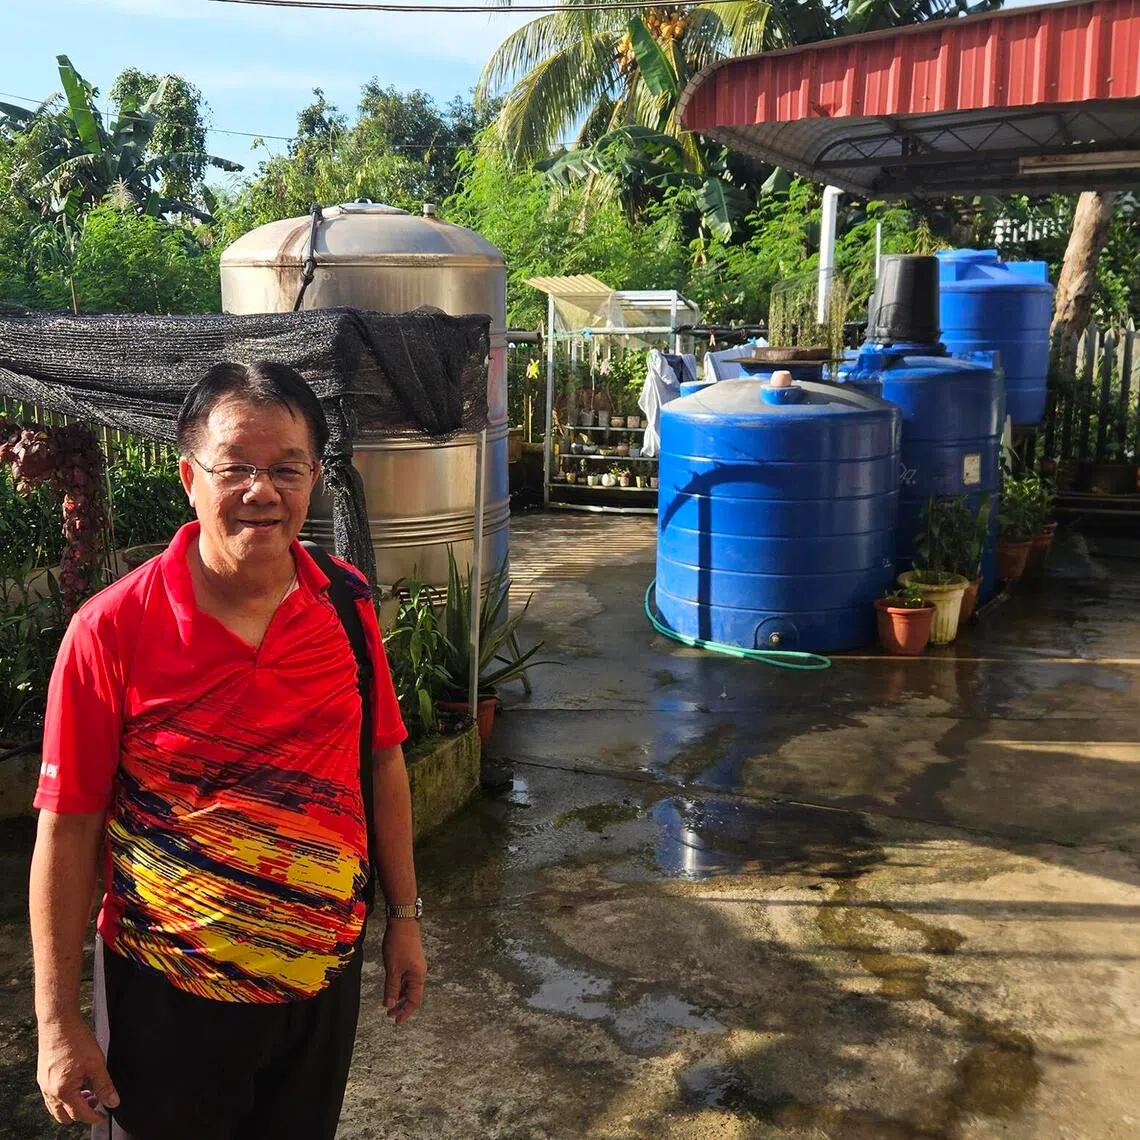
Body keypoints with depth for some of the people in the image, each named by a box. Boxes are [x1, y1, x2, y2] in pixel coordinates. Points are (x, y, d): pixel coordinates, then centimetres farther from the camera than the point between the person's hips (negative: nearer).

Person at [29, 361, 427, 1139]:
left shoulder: (347, 605, -6)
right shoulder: (112, 630, -17)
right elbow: (69, 828, -13)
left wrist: (404, 915, 8)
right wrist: (57, 1023, -9)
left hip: (326, 975, 4)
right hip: (168, 996, -3)